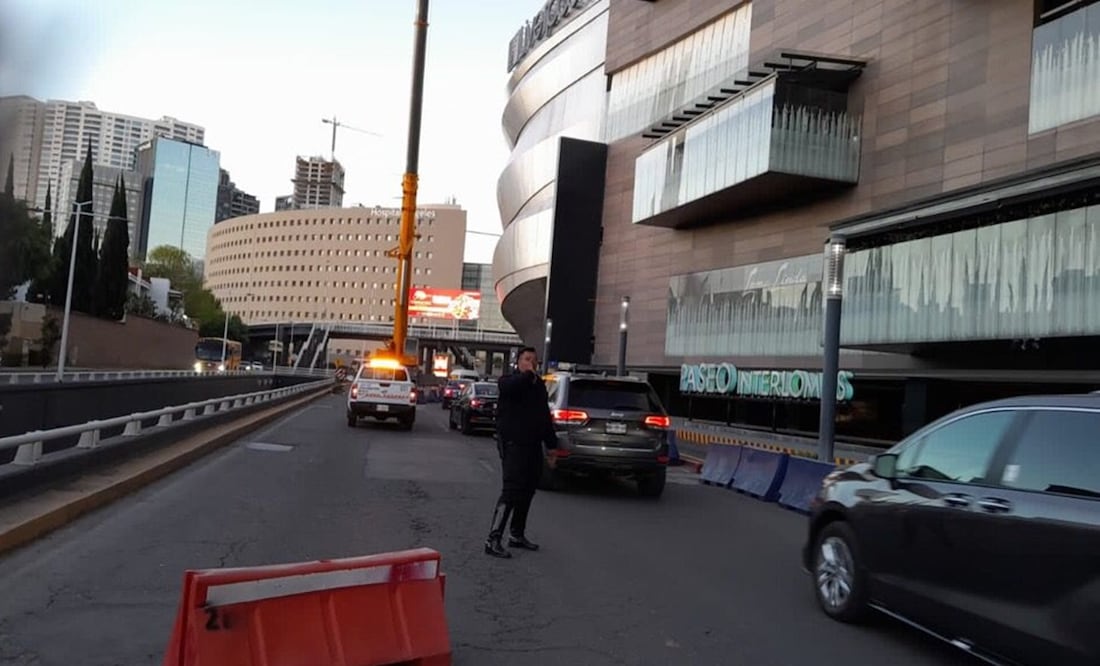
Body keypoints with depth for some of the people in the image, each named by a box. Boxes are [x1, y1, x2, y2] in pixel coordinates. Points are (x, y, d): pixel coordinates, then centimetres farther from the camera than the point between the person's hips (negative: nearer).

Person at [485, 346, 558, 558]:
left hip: (533, 445, 8)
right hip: (513, 444, -8)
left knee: (527, 492, 13)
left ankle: (517, 535, 25)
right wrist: (529, 376, -33)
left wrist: (552, 444, 19)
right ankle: (493, 540, -11)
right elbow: (509, 386, -32)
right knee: (511, 491, -13)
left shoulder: (539, 385, 16)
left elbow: (546, 417, 21)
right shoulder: (509, 380, -4)